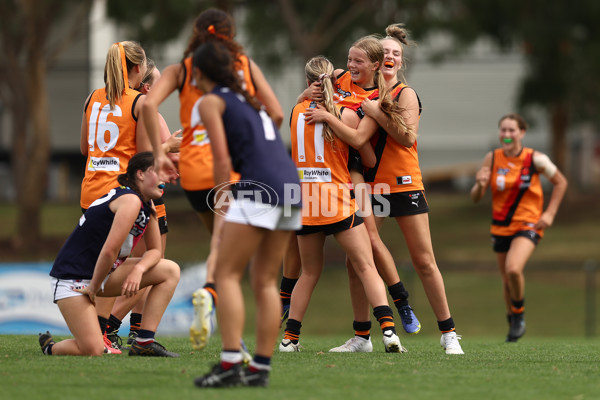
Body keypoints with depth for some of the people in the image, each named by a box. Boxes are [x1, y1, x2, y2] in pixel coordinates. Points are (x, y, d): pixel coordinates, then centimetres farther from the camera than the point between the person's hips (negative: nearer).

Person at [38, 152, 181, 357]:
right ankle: (49, 347, 12)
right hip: (73, 277, -10)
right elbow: (109, 251, -26)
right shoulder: (131, 200, -21)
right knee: (92, 350, -22)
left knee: (170, 271, 3)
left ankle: (144, 343, -1)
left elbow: (154, 250, 10)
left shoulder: (147, 206, 9)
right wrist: (93, 288, -16)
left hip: (103, 271, 10)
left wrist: (139, 268, -12)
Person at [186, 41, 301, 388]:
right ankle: (261, 368, 5)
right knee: (265, 282, 9)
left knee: (227, 274, -4)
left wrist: (221, 213, -3)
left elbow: (222, 158, -5)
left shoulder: (211, 102, 5)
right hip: (291, 185, 7)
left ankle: (231, 363, -15)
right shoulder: (248, 100, 28)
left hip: (261, 188, -7)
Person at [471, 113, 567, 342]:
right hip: (500, 226, 4)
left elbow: (560, 182, 5)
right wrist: (480, 185, -24)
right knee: (507, 280, 10)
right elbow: (475, 198, -1)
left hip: (528, 224, -4)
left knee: (513, 269, -26)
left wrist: (549, 213, -3)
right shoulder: (492, 159, -3)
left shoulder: (535, 159, -10)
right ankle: (514, 326, 33)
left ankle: (519, 315, -1)